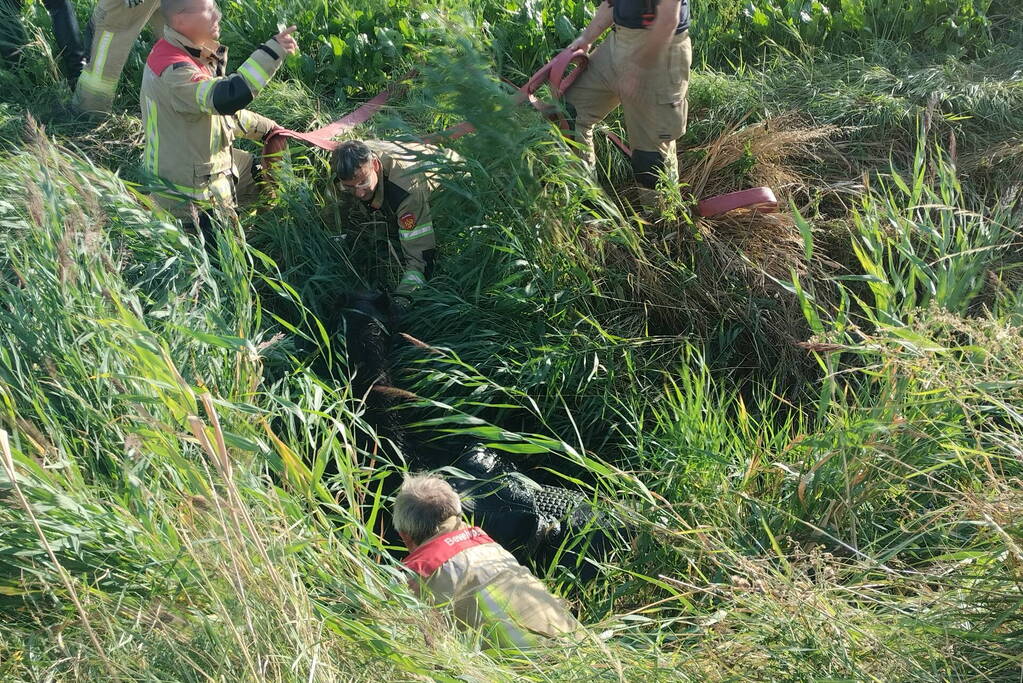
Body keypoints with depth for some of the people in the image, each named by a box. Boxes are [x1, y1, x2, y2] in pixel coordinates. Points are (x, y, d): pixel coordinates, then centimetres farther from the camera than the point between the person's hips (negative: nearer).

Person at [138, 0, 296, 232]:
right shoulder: (172, 71, -30)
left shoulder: (193, 53, 2)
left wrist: (264, 128, 14)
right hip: (187, 193, -9)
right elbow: (227, 98, -46)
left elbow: (219, 108, 15)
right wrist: (272, 52, -42)